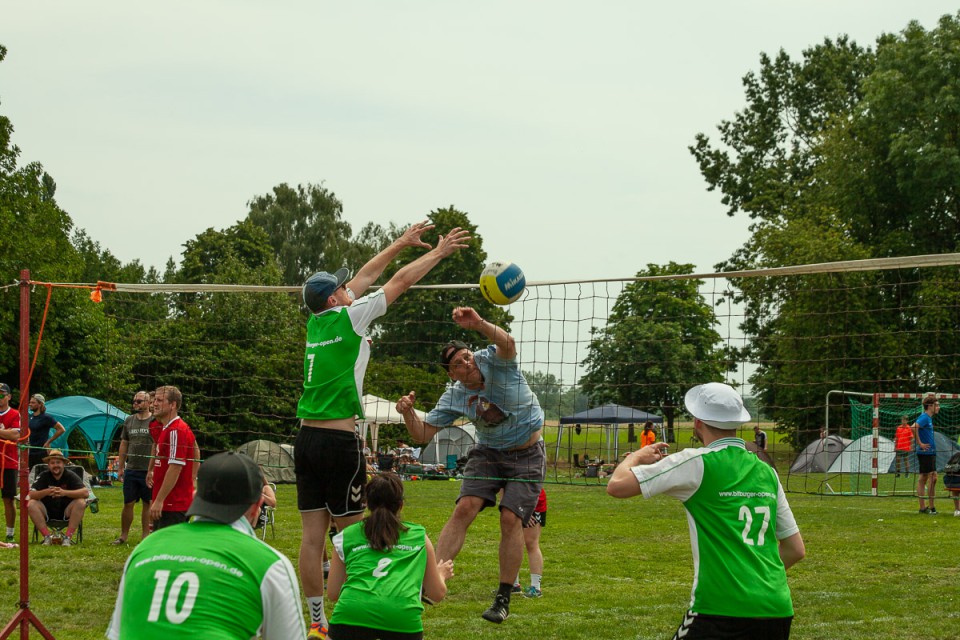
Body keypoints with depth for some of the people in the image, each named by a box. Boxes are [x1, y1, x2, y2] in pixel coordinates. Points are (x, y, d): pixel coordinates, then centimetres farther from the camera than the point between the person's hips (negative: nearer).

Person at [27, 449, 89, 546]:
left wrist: (65, 492, -33)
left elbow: (86, 492, -19)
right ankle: (47, 537, -22)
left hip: (66, 512, -1)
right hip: (47, 512, 1)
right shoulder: (43, 476, -4)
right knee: (31, 504, -25)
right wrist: (46, 492, -35)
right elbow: (31, 495, -15)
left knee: (81, 503, -27)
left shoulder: (70, 476, -5)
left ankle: (68, 537, -23)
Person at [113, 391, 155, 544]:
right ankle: (123, 535, 13)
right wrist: (120, 467, 11)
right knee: (128, 504, 6)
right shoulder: (129, 421, 11)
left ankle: (145, 535, 11)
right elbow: (124, 445, 16)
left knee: (147, 504, 4)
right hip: (131, 470, 4)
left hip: (148, 471, -4)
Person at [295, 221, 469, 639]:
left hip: (306, 437, 7)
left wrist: (401, 243, 32)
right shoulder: (348, 317, -6)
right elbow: (401, 282, 2)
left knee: (313, 535, 6)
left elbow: (365, 277, 23)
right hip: (340, 440, -7)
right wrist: (438, 252, 14)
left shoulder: (316, 321, 12)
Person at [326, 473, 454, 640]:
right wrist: (441, 575, 54)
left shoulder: (346, 536, 23)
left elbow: (332, 593, 29)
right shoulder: (419, 536, 24)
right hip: (403, 614, 1)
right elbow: (437, 594, 31)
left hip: (352, 611, -1)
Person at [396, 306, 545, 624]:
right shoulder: (454, 397, -6)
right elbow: (422, 434, -5)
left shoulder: (493, 361, -17)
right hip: (488, 453, 3)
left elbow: (507, 343, -42)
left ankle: (503, 599, -3)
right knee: (464, 509, -16)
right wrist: (408, 413, -27)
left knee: (511, 520, -14)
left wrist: (479, 324, -61)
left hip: (527, 455, -3)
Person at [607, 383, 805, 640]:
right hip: (777, 611, 6)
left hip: (721, 612, -6)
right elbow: (796, 550, 18)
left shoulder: (697, 463, -4)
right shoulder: (767, 472, 14)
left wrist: (638, 455, 16)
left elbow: (617, 486, -5)